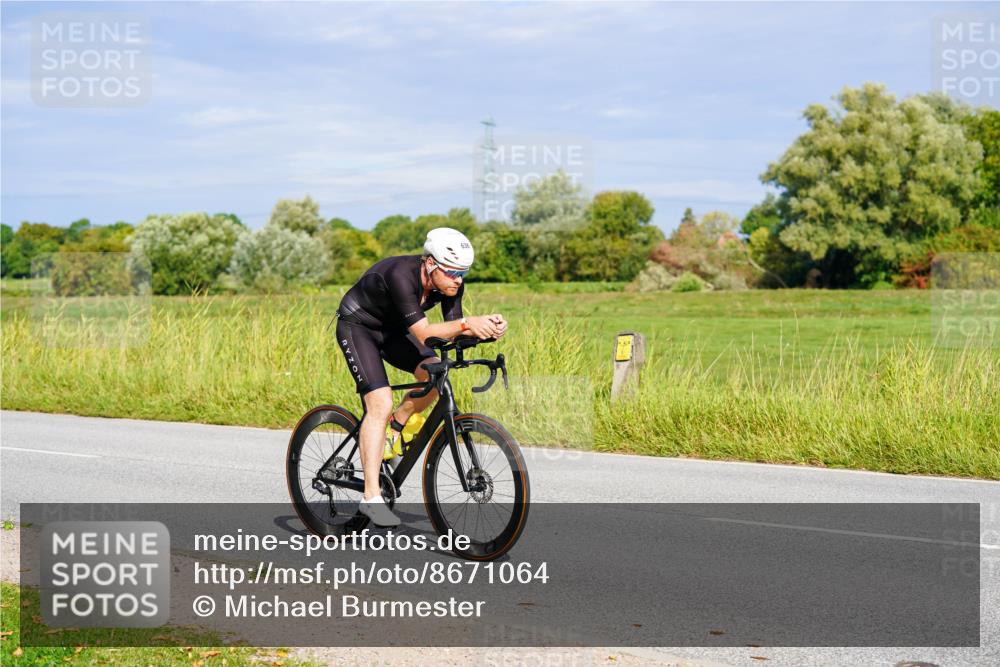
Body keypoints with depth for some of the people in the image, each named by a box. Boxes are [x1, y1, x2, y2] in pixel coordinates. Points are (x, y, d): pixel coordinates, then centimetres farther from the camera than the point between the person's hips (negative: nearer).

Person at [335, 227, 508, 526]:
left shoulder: (451, 282, -16)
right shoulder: (401, 275, -36)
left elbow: (452, 329, -16)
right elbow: (424, 333, -40)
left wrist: (487, 328, -34)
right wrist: (467, 323, -51)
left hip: (391, 328, 7)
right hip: (357, 326, -7)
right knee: (380, 405, -20)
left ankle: (394, 429, 8)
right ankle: (371, 498, -18)